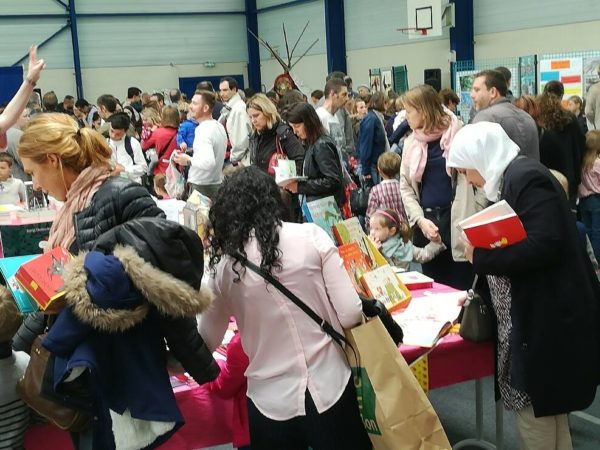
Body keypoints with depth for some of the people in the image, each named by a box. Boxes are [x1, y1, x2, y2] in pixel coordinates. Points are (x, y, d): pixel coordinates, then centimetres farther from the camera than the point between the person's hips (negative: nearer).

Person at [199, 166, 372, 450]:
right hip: (329, 389, 0)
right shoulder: (311, 236, -7)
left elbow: (207, 341, 10)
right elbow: (351, 314, -9)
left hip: (270, 402, 1)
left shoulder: (223, 265, -3)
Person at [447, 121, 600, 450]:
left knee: (537, 412, 0)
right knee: (548, 413, 18)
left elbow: (544, 244, -26)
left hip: (550, 319, -10)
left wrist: (479, 256, -19)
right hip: (535, 316, 10)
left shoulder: (527, 177, -17)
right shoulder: (509, 180, 13)